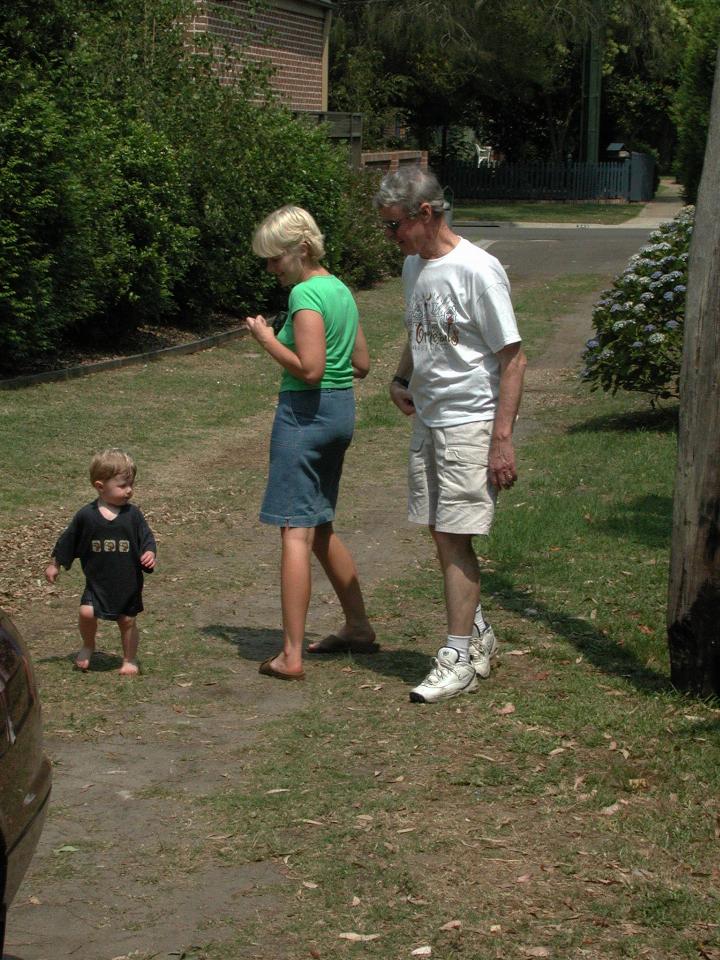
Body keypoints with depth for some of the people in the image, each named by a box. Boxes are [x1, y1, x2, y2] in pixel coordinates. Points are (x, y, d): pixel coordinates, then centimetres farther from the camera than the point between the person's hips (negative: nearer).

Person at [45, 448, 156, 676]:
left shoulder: (132, 514, -6)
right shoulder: (86, 516, -7)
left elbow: (146, 538, -2)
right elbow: (68, 540, 6)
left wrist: (149, 554, -24)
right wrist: (54, 564, 12)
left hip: (128, 582, 1)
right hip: (97, 581, -1)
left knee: (127, 621, 8)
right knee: (87, 612, -16)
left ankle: (130, 660, 28)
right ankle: (88, 646, 13)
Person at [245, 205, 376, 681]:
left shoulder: (306, 294, -16)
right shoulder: (342, 289, 12)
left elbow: (309, 369, -22)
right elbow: (362, 363, 16)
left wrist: (267, 339, -11)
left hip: (306, 412, -9)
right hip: (342, 410, 9)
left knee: (295, 531, -8)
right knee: (320, 528, 21)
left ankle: (291, 656, -10)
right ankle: (358, 628, 29)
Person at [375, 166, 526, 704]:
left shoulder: (477, 270, -16)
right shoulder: (413, 266, 10)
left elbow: (513, 358, -16)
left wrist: (503, 439, -19)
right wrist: (401, 379, 8)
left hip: (471, 422, -8)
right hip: (428, 418, 8)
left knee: (454, 538, -8)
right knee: (443, 537, 12)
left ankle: (460, 659, -1)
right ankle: (479, 637, 27)